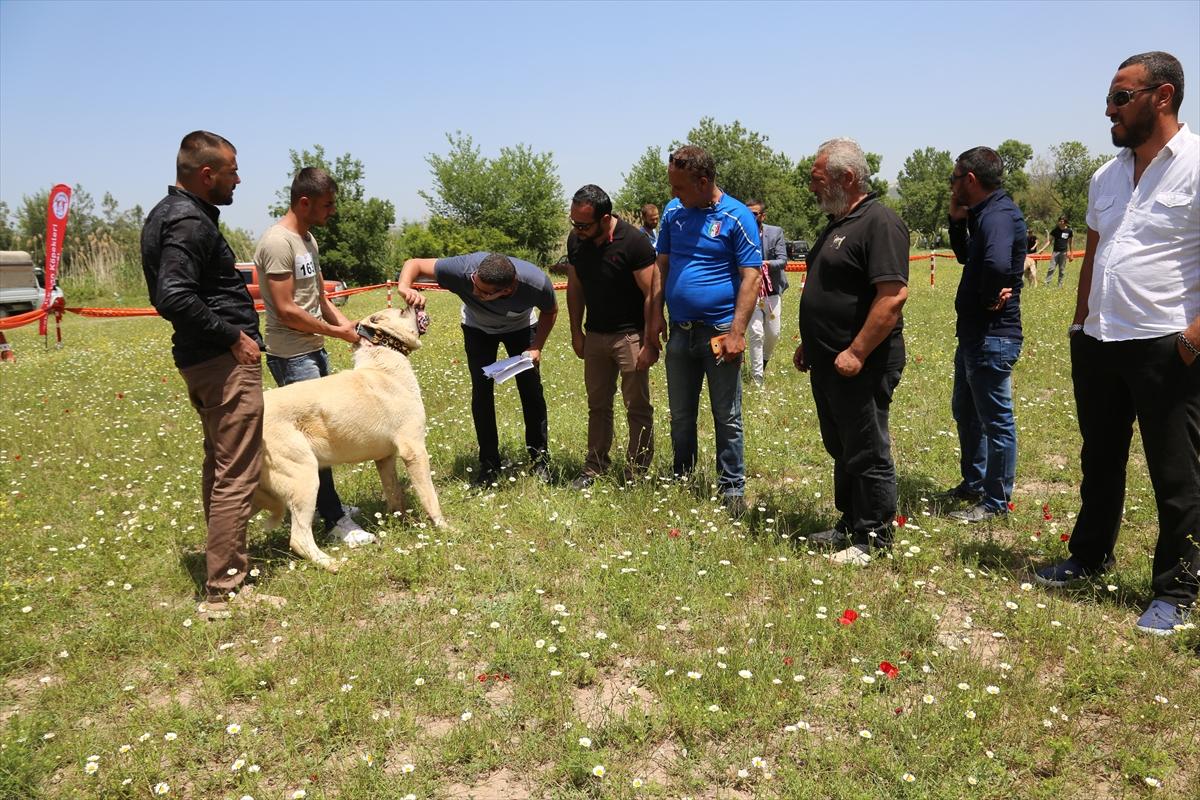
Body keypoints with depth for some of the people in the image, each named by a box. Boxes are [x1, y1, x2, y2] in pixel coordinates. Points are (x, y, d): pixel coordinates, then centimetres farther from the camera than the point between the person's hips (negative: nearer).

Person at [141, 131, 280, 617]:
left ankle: (229, 565, 32)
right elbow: (174, 297, -29)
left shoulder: (168, 214, 14)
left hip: (199, 359, 11)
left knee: (219, 466, 19)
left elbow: (168, 292, 20)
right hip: (225, 360, -11)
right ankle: (223, 591, 1)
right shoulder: (190, 223, -18)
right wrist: (232, 335, -20)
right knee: (236, 475, -5)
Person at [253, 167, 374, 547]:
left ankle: (325, 502, 24)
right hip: (292, 357, -9)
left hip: (315, 350, 9)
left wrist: (347, 323, 1)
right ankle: (335, 519, 1)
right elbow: (286, 310, -20)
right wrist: (337, 331, -13)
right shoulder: (278, 242, -17)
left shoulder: (308, 239, 12)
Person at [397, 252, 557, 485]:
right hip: (478, 328, 0)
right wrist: (405, 287, -53)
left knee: (531, 389, -5)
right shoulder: (463, 269, -42)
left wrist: (537, 347, -24)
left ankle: (540, 457, 12)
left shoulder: (537, 283, -39)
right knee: (481, 391, -7)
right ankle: (489, 464, 5)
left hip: (520, 328, 0)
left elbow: (550, 311, -14)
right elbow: (414, 264, -32)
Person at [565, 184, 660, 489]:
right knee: (597, 406, 13)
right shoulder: (576, 241, -3)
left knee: (637, 408, 3)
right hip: (595, 335, 6)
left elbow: (652, 294, -18)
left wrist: (650, 343, -19)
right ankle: (595, 468, 23)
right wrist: (576, 332, 9)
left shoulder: (633, 242, -20)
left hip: (630, 335, -5)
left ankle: (636, 473, 12)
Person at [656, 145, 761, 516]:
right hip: (680, 332, 5)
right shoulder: (673, 212, 6)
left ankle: (732, 488, 17)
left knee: (727, 418, 5)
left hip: (719, 332, -5)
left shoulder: (737, 217, -8)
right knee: (680, 416, 15)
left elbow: (751, 277, -11)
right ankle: (681, 481, 29)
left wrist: (736, 332, -17)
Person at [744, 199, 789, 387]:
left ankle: (764, 362, 39)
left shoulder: (776, 232, -1)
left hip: (772, 291, 2)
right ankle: (757, 377, 1)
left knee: (773, 334, 9)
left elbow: (783, 260, -8)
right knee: (755, 333, -9)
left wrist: (767, 263, -28)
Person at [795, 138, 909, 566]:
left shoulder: (879, 223, -15)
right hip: (828, 362, 10)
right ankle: (849, 525, 30)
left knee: (867, 452, 0)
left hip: (861, 364, -10)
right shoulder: (837, 223, 17)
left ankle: (873, 539, 11)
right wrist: (808, 343, 21)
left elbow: (893, 295, -24)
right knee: (841, 449, 17)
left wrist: (856, 353, -26)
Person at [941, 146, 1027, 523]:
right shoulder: (985, 213, 11)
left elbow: (997, 264, -40)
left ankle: (996, 502, 14)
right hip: (974, 333, 11)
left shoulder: (999, 216, -21)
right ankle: (973, 484, 37)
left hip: (992, 336, -11)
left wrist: (989, 300, -22)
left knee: (995, 420, 1)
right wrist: (957, 220, 8)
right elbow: (966, 257, 23)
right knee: (965, 411, 22)